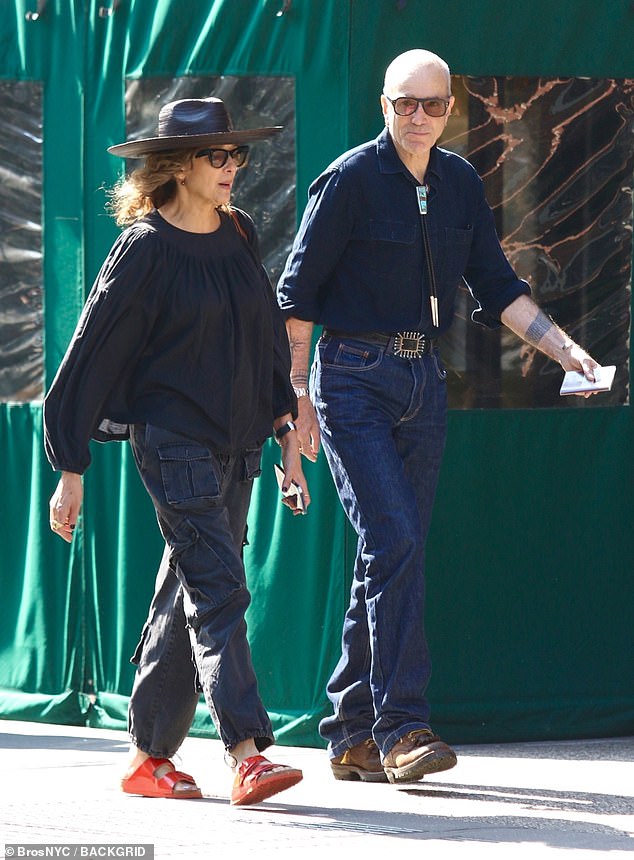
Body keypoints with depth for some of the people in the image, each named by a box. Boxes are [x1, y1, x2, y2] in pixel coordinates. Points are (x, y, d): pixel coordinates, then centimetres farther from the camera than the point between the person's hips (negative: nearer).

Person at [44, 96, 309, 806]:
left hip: (236, 444, 7)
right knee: (217, 591, -16)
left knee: (187, 599, 10)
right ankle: (246, 758, -23)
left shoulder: (238, 236, 10)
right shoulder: (145, 250, -9)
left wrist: (285, 433, 14)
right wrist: (71, 472, -6)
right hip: (173, 440, -7)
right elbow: (92, 358, -7)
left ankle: (149, 756, 17)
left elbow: (268, 335, 20)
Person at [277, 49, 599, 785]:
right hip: (353, 379, -6)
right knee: (394, 540, -17)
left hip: (424, 379, 6)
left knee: (390, 556, 6)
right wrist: (296, 391, -10)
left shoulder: (460, 184, 9)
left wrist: (562, 347, 2)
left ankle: (351, 736, 12)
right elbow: (297, 290, -6)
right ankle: (401, 726, -18)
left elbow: (496, 287, 14)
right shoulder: (350, 180, -8)